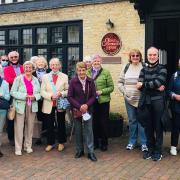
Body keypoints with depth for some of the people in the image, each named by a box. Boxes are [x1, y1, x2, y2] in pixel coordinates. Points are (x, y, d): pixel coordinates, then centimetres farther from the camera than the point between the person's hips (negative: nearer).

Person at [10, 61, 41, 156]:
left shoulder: (35, 80, 9)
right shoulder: (18, 79, -2)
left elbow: (39, 93, 9)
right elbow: (13, 92, -7)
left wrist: (35, 97, -13)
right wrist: (24, 96, -17)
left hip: (32, 106, 3)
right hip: (20, 106, -3)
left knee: (30, 126, 9)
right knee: (19, 127, -3)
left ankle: (28, 146, 23)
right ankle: (18, 148, 6)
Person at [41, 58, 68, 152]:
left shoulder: (64, 76, 3)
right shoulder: (45, 77, 5)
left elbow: (68, 90, 0)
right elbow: (42, 91, -1)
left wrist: (61, 93, -18)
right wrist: (51, 96, -16)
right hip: (49, 105, 1)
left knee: (61, 124, 10)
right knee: (49, 125, 8)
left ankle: (61, 142, 25)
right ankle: (50, 143, 23)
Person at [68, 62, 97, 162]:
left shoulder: (90, 81, -3)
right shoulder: (73, 81, -7)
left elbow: (93, 96, 1)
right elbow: (70, 97, -7)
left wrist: (87, 105, -15)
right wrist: (79, 106, -15)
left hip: (87, 109, 1)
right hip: (76, 110, 0)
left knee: (89, 130, 2)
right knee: (78, 130, 9)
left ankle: (90, 152, 9)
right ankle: (79, 150, 23)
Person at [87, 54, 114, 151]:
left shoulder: (106, 73, -1)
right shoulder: (87, 73, 6)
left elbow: (111, 87, -2)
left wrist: (101, 91, -14)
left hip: (103, 101, -2)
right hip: (91, 102, 2)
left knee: (103, 123, 5)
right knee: (94, 122, 8)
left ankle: (104, 143, 18)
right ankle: (95, 142, 22)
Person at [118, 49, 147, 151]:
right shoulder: (126, 68, 9)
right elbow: (120, 82, 13)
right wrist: (124, 91, 2)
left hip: (141, 99, -4)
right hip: (129, 99, 4)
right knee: (132, 120, 12)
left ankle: (144, 143, 11)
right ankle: (132, 142, 23)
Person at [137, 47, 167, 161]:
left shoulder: (162, 69, -1)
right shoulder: (144, 70, 9)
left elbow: (158, 82, -18)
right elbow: (140, 86, -5)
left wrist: (143, 84, -10)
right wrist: (155, 87, -16)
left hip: (158, 101, -3)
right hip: (146, 101, 3)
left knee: (158, 126, 4)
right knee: (148, 126, 9)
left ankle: (158, 151, 16)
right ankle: (150, 148, 24)